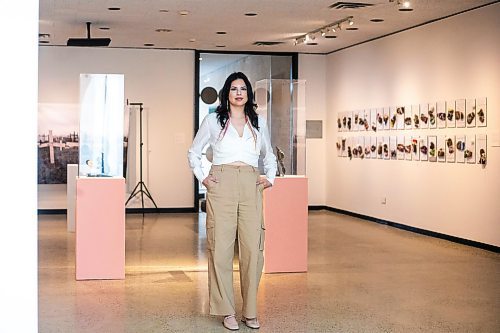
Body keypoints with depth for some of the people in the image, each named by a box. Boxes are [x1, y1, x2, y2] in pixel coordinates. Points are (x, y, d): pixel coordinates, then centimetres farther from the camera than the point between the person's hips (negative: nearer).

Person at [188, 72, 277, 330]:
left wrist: (270, 178, 14)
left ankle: (250, 311, 9)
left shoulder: (259, 123, 16)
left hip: (251, 188, 2)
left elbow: (269, 156, 29)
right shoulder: (213, 120, 10)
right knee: (221, 248, -5)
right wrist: (201, 177, 4)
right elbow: (194, 152, 17)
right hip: (221, 185, -2)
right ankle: (227, 311, 4)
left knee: (253, 248, -3)